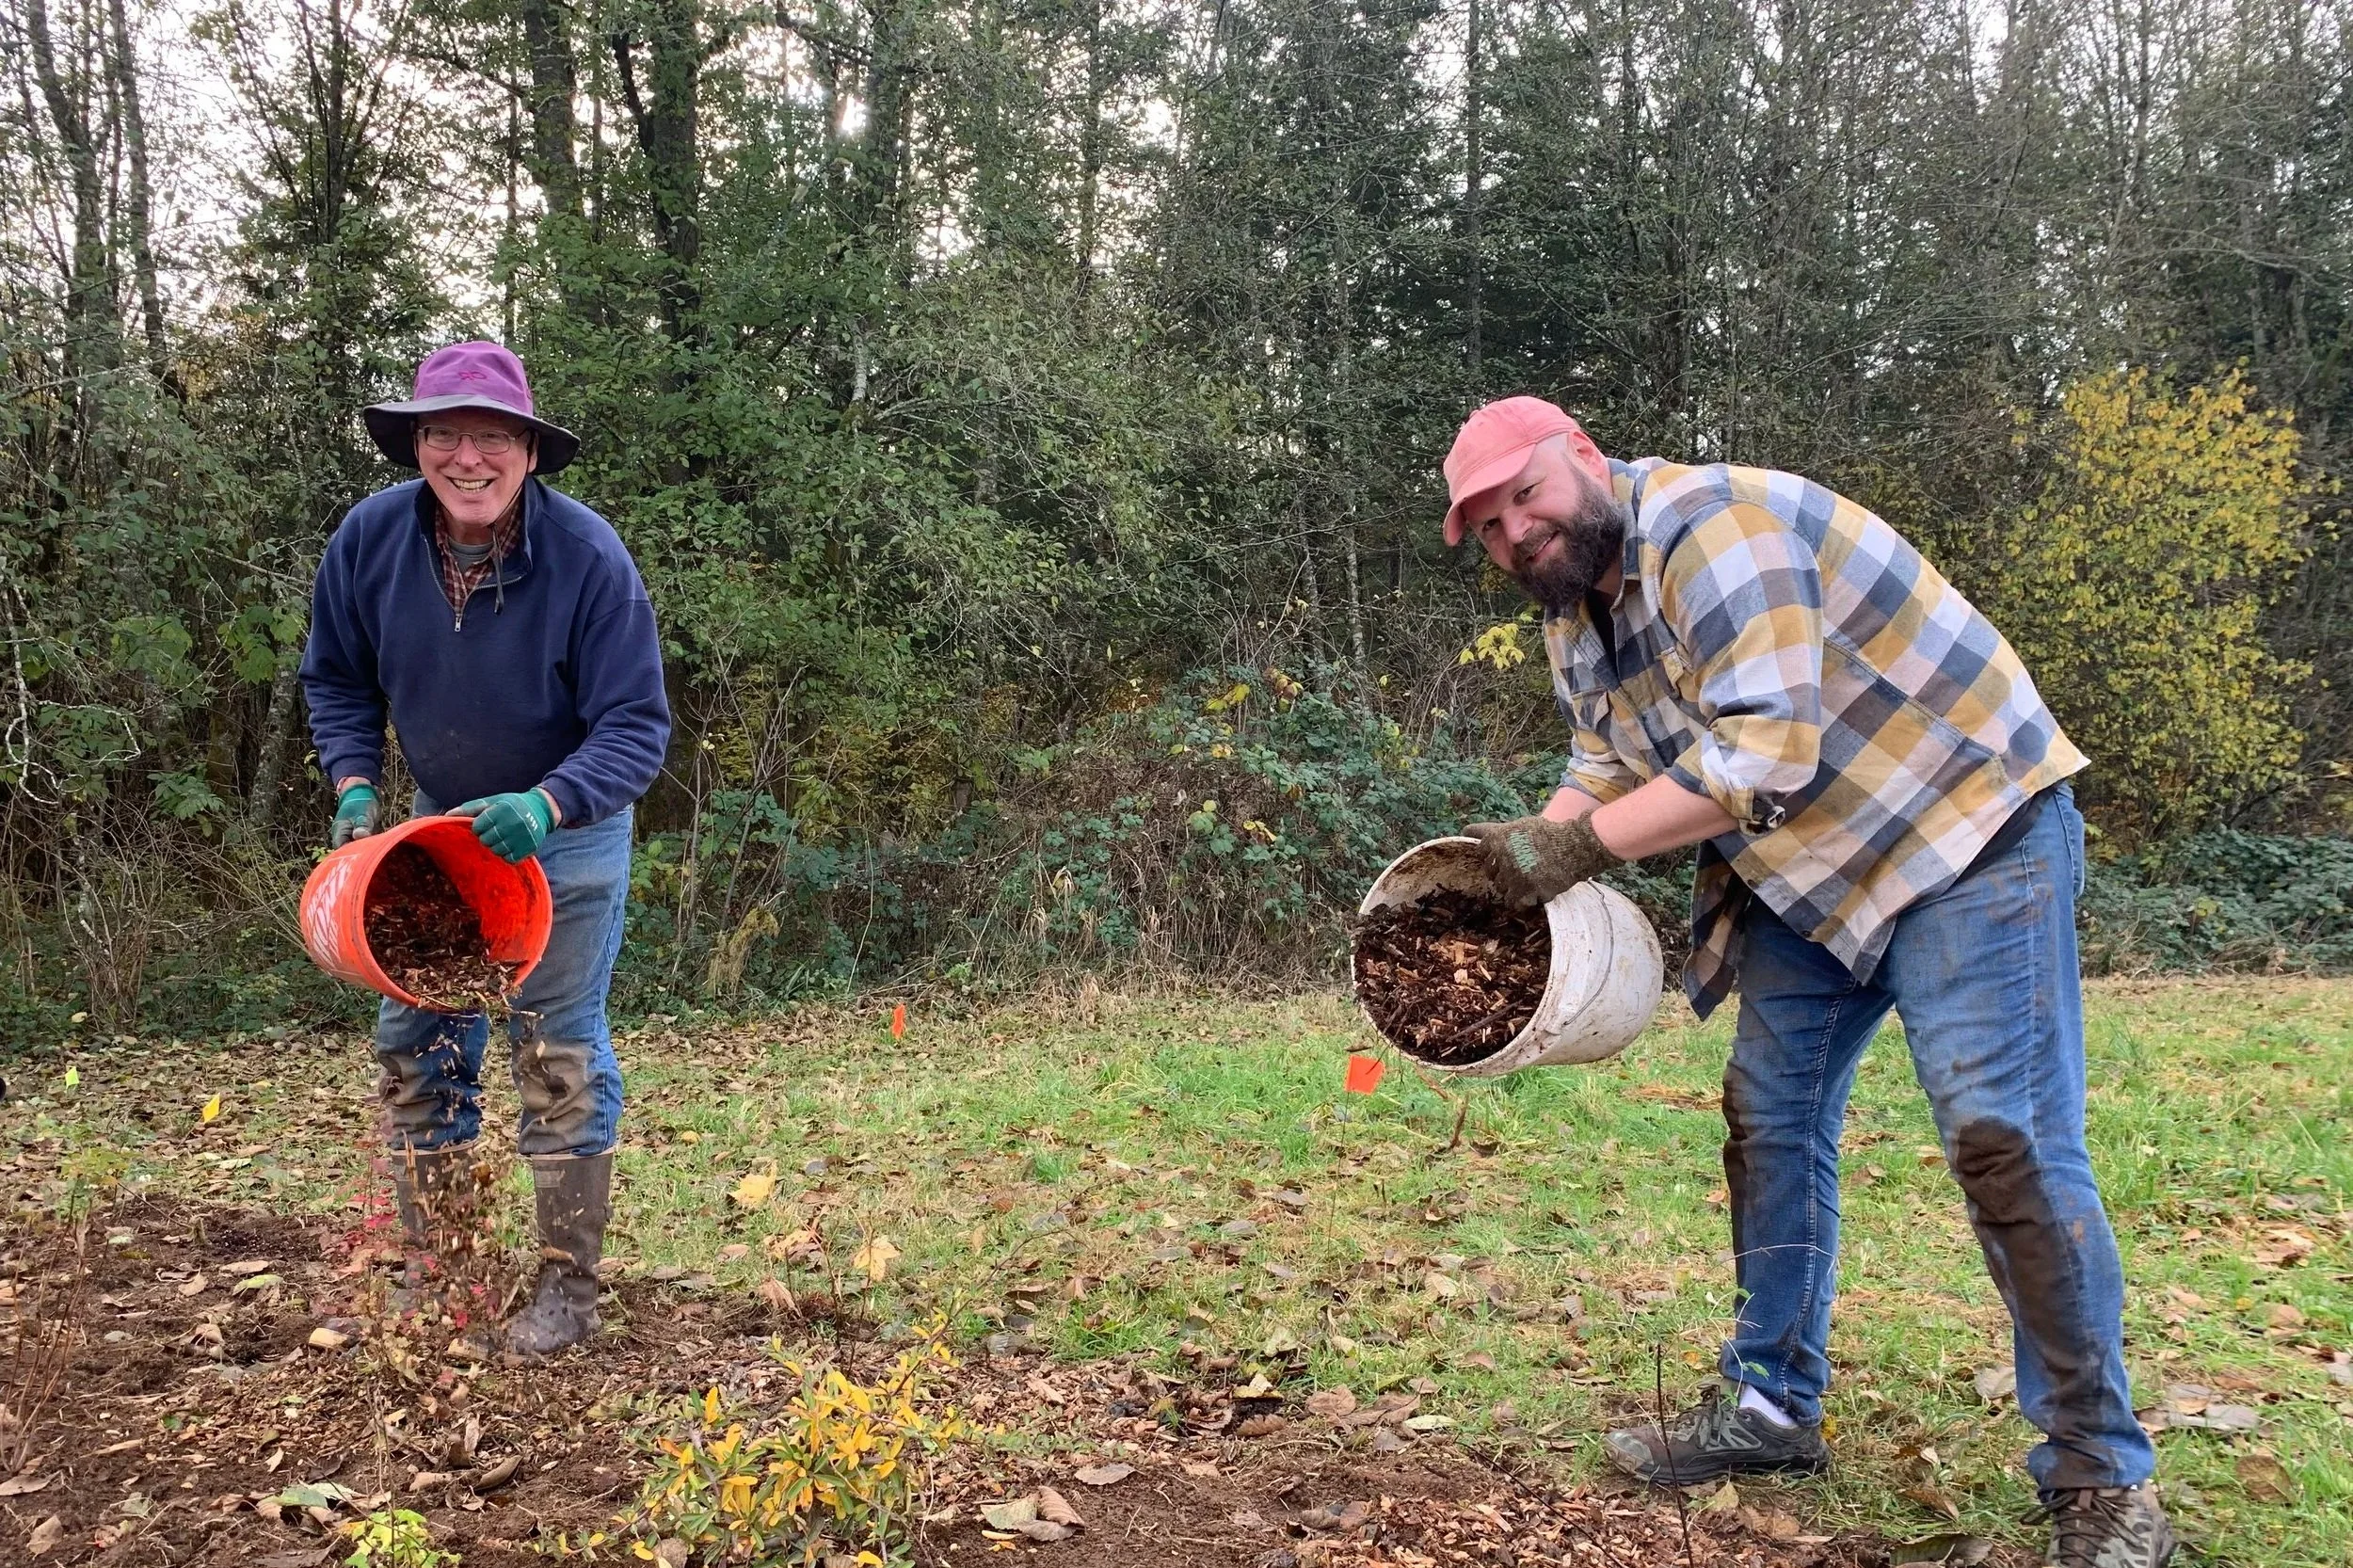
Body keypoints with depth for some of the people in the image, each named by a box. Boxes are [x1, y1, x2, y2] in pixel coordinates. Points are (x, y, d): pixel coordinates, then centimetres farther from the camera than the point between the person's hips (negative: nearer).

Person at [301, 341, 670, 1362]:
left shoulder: (588, 556, -27)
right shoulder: (369, 539, -16)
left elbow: (636, 729, -24)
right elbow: (337, 679, 2)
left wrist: (546, 806, -40)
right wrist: (355, 783, -13)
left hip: (568, 833, -4)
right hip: (436, 825, 4)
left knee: (558, 1057, 0)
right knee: (413, 1047, 9)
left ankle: (569, 1287, 12)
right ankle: (432, 1269, 25)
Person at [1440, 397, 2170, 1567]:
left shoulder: (1709, 524, -24)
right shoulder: (1573, 613, 6)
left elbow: (1767, 750, -32)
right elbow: (1604, 770, 9)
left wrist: (1577, 844, -27)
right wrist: (1517, 870, -10)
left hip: (1969, 824, -9)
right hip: (1804, 874, 10)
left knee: (2003, 1137, -12)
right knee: (1769, 1119, 11)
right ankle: (1772, 1403, 24)